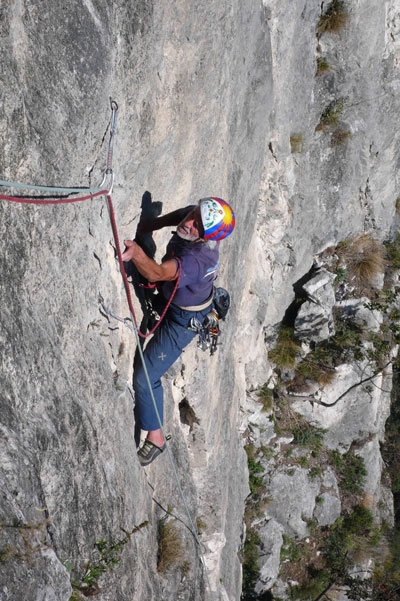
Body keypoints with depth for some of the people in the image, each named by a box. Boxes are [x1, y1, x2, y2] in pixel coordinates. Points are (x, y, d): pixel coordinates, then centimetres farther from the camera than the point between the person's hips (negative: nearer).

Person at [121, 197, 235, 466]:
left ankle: (155, 436, 16)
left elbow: (157, 273, -58)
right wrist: (150, 225, -12)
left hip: (184, 318, -8)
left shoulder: (197, 259, -44)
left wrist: (136, 253, -76)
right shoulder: (198, 216, -22)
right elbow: (176, 216, 2)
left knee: (146, 377, -3)